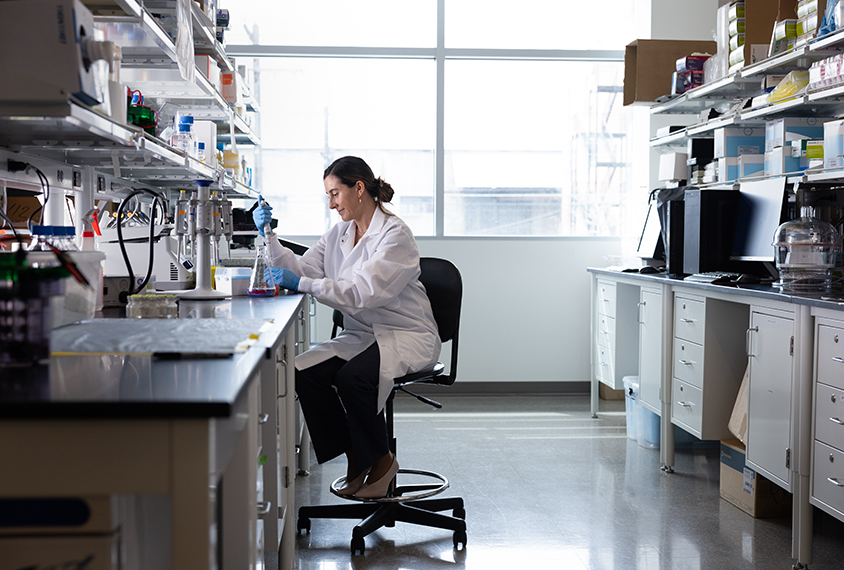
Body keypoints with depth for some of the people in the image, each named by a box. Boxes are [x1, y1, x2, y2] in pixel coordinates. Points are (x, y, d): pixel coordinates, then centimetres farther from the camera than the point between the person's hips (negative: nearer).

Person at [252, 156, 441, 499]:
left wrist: (302, 284, -29)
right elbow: (301, 268, 8)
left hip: (406, 336, -7)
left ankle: (381, 460, -6)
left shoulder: (395, 235, -15)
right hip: (360, 335, 7)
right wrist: (269, 236, -1)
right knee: (304, 372, -18)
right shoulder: (338, 235, 11)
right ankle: (355, 457, -1)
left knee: (352, 377, -33)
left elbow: (362, 293, -25)